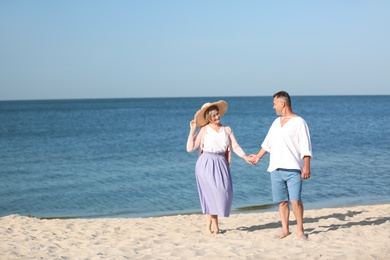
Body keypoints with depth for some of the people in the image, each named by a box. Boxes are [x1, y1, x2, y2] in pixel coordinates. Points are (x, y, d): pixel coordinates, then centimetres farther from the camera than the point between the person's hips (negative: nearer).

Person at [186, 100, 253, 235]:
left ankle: (209, 225, 10)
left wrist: (245, 157, -5)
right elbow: (190, 148, -4)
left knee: (224, 193, -3)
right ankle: (215, 225, 1)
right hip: (206, 165, -3)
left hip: (221, 165, 4)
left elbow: (235, 147, 8)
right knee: (212, 193, -10)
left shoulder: (227, 130, 12)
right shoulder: (204, 130, 2)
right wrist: (192, 130, -7)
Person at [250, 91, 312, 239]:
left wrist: (306, 167, -16)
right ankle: (285, 230, 13)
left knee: (295, 200, -12)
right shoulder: (276, 122, 16)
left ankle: (300, 230, 0)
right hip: (276, 169, 6)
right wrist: (258, 156, 32)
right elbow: (267, 143, 28)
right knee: (282, 201, 6)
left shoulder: (299, 122, -4)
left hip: (293, 169, -6)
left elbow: (305, 148, -9)